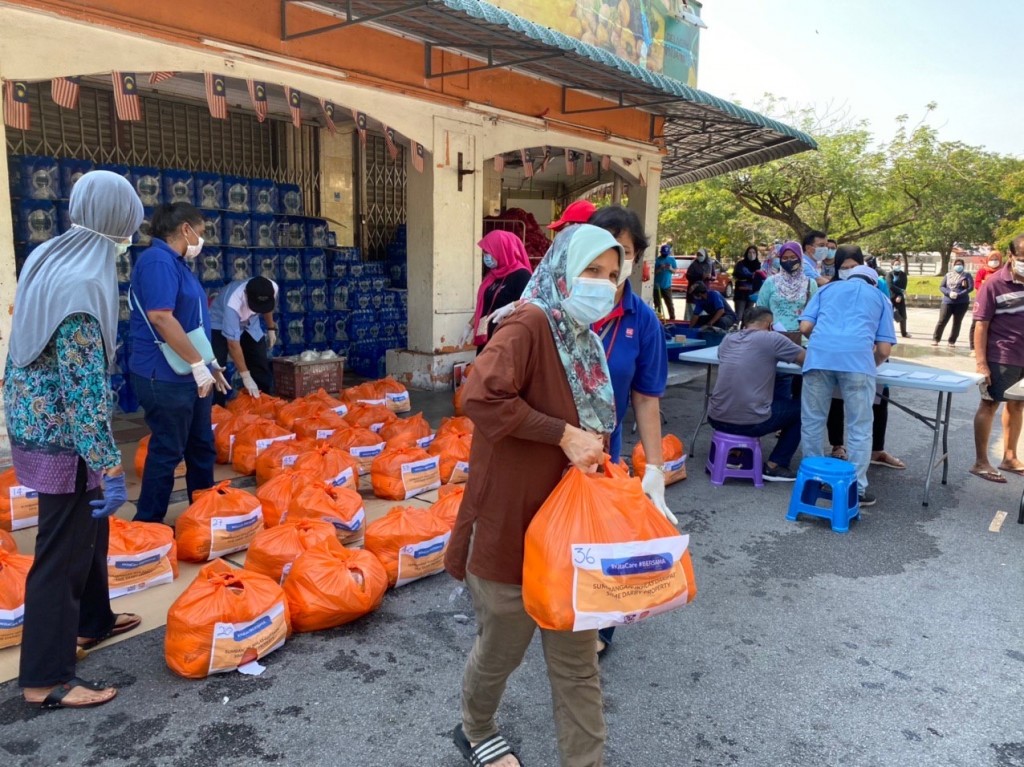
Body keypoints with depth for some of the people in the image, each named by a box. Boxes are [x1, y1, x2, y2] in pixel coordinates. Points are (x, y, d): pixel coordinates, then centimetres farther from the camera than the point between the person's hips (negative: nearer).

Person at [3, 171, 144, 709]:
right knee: (63, 550, 2)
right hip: (64, 438, -9)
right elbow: (84, 387, -25)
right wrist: (110, 468, -22)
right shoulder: (81, 282, -23)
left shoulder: (48, 258, 6)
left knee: (89, 528, 23)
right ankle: (45, 679, 15)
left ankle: (92, 621, 42)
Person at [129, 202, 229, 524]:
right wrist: (199, 364, -23)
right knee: (167, 451, 0)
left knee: (201, 446, 17)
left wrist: (209, 363, 21)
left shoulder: (176, 263, 15)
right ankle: (147, 524, 15)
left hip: (187, 374, 10)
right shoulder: (158, 261, -17)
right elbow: (160, 317, -27)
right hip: (165, 377, -10)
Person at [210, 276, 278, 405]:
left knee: (261, 367, 4)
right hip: (220, 325, -5)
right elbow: (233, 344, -36)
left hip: (249, 324, 5)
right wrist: (246, 376, -34)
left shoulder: (272, 288, -29)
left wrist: (271, 328, 11)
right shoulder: (233, 304, -43)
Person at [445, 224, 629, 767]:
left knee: (577, 661, 15)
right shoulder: (529, 325, -18)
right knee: (501, 649, 17)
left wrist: (592, 454, 1)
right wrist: (564, 434, -27)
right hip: (512, 520, -7)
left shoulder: (584, 340, 8)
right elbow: (480, 396, -34)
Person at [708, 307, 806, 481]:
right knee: (800, 409, 19)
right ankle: (774, 466, 15)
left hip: (717, 418, 6)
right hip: (751, 422, -6)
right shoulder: (771, 338, -4)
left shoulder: (727, 339, 12)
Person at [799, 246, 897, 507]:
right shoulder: (880, 298, 27)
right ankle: (857, 488, 9)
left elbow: (805, 327, 15)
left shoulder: (827, 289, 29)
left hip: (819, 354, 1)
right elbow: (884, 349, 16)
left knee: (812, 420, 13)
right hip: (858, 358, -1)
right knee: (859, 427, 7)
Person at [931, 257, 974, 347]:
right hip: (947, 302, 1)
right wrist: (949, 293, -14)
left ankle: (952, 341, 12)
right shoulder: (948, 274, 10)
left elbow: (970, 287, -7)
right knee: (942, 321, -3)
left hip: (962, 303, -1)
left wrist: (958, 294, -18)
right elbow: (941, 287, 5)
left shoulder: (967, 275, 3)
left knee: (957, 323, 4)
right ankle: (935, 339, 6)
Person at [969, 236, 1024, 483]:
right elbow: (981, 325, -12)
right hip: (1001, 358, -6)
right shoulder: (994, 284, -12)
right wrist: (981, 363, -17)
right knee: (989, 406, 1)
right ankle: (980, 462, 7)